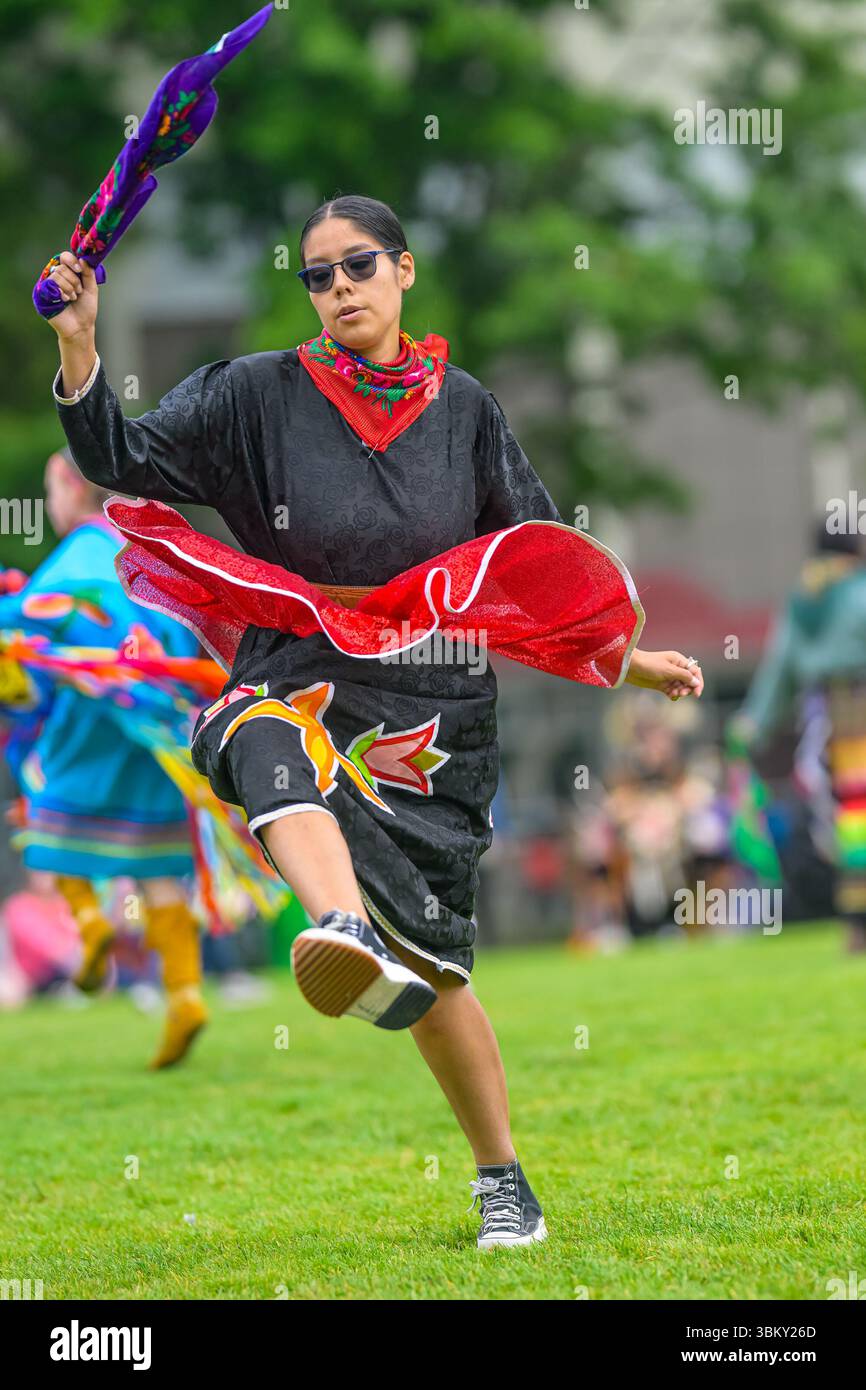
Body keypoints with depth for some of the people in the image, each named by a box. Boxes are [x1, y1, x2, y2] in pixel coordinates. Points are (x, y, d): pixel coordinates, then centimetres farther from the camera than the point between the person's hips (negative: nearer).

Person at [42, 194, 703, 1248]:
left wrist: (626, 660, 14)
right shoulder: (260, 396, 4)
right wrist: (79, 342, -17)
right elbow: (123, 459, -4)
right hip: (298, 681, -1)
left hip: (434, 706, 1)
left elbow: (541, 561, 17)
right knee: (270, 751, -40)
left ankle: (502, 1178, 17)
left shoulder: (464, 408, 9)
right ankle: (347, 934, -68)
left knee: (430, 968, 0)